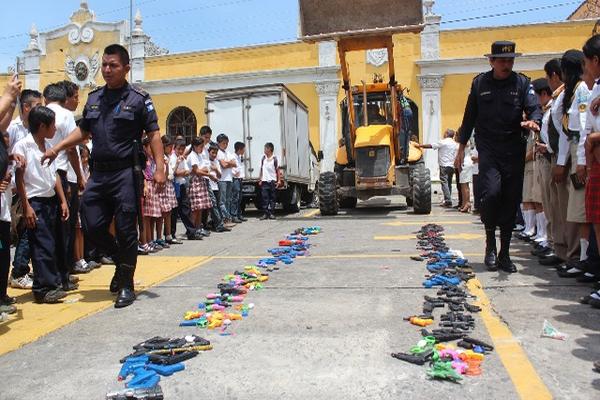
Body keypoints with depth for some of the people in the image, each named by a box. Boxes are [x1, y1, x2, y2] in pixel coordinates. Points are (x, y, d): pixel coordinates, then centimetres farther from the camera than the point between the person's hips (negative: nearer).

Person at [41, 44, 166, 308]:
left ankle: (126, 286, 13)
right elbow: (83, 131, 25)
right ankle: (121, 261, 32)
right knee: (92, 228, 6)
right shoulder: (94, 98, 15)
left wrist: (159, 167, -14)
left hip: (125, 172, -5)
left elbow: (153, 134, -5)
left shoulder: (138, 98, -1)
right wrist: (57, 148, 14)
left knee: (125, 230, -1)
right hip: (99, 172, 6)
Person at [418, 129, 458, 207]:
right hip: (452, 166, 7)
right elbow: (457, 155, 13)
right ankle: (448, 201, 10)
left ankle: (448, 201, -14)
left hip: (444, 165, -7)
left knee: (444, 183, -7)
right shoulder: (455, 144, 14)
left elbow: (431, 146, -6)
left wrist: (420, 145, 2)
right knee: (449, 183, 11)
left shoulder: (443, 142, -6)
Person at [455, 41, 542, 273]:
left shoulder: (522, 83, 5)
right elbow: (469, 116, 11)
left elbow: (534, 108, -8)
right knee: (491, 193, -20)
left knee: (511, 201, 4)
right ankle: (490, 243, 2)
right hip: (488, 149, -1)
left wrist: (533, 120, -32)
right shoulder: (480, 83, 6)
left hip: (514, 151, 1)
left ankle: (504, 254, 16)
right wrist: (461, 147, 10)